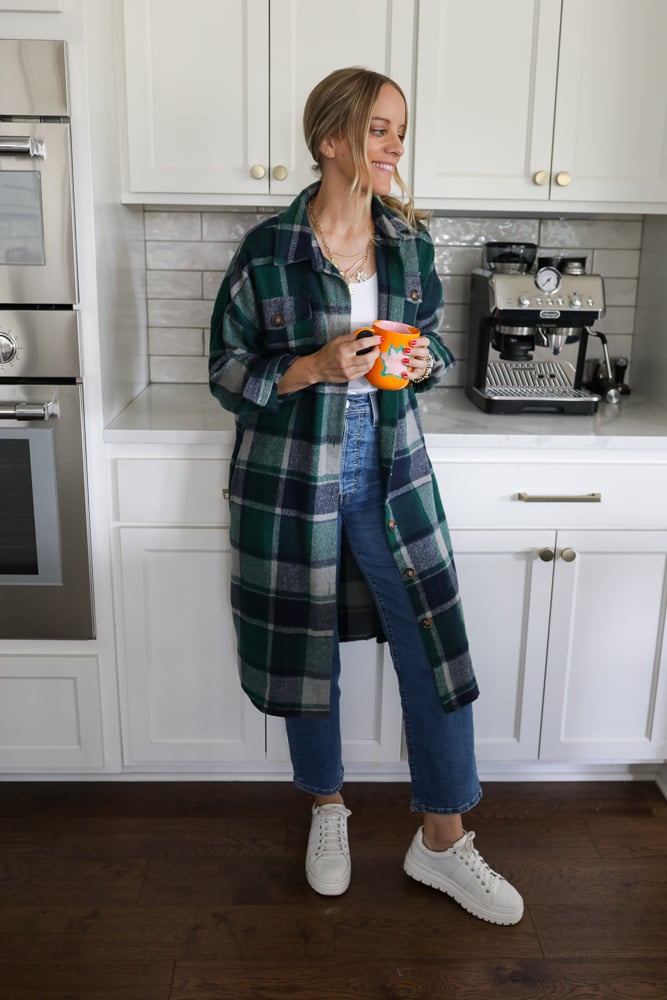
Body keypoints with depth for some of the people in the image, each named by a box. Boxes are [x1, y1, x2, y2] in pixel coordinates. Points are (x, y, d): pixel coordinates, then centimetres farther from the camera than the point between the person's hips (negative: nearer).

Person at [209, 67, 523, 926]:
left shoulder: (410, 243, 3)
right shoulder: (268, 249, -8)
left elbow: (437, 345, 14)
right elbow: (227, 374, -4)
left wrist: (422, 361, -10)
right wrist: (314, 368, -21)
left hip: (391, 471, 3)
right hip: (292, 477, -2)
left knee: (433, 645, 1)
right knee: (306, 649, 11)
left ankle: (442, 841, 21)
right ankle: (326, 811, 36)